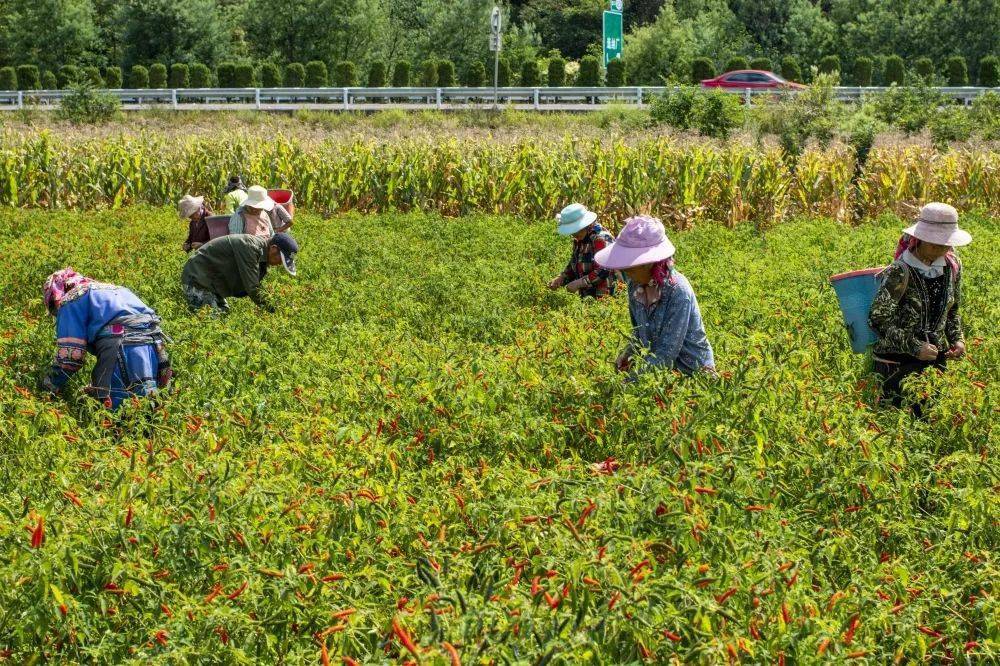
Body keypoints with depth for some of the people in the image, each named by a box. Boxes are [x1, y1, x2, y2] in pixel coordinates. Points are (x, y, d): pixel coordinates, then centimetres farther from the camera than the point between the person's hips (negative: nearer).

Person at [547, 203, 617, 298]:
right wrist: (560, 279, 2)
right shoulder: (578, 241, 12)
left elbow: (603, 271, -21)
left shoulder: (600, 239, -14)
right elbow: (573, 267, 20)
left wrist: (578, 283, -20)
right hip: (585, 296, 8)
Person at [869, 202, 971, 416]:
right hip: (897, 364, -6)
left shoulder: (952, 266, 1)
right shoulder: (899, 272, -18)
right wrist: (914, 347, -21)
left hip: (936, 358, 6)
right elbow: (878, 321, -17)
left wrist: (957, 339, 0)